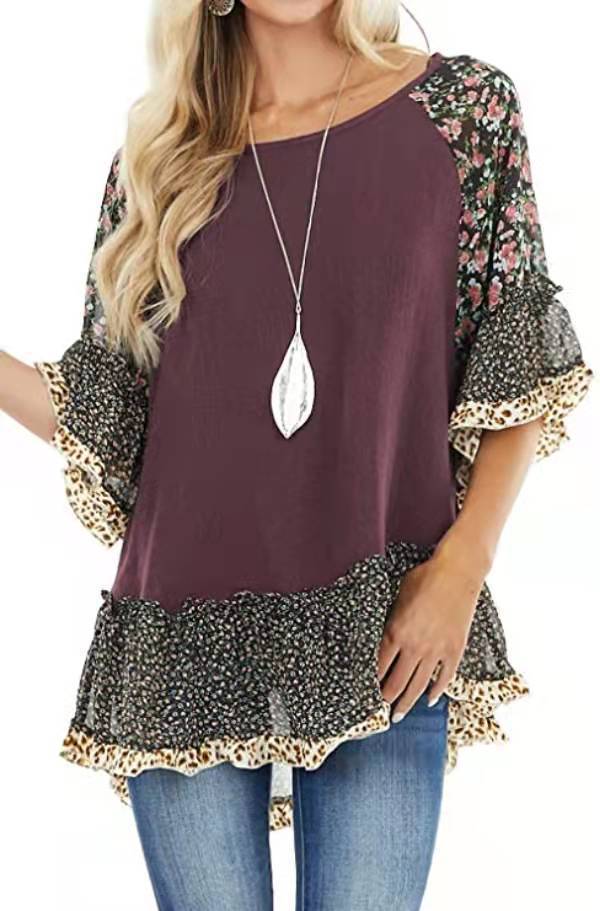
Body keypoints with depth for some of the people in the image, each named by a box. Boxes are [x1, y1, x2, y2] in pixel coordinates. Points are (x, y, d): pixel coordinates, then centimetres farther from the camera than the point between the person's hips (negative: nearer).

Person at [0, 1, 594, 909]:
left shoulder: (465, 106, 2)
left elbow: (519, 372, 2)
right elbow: (100, 416, 8)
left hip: (385, 635, -1)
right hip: (188, 638, 2)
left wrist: (462, 563, -8)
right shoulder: (158, 156, 7)